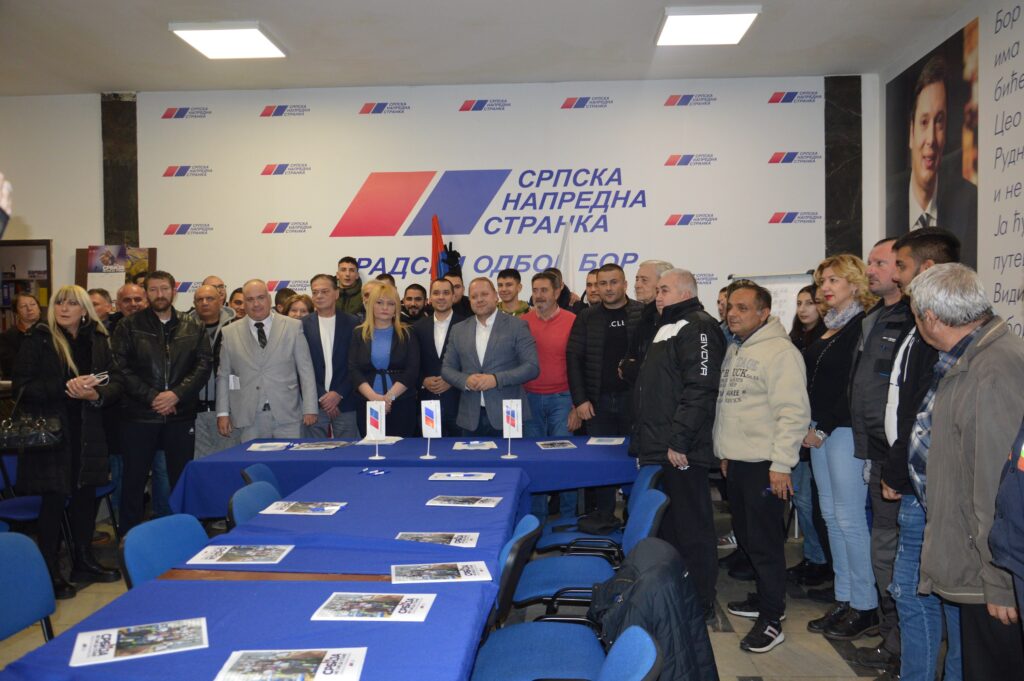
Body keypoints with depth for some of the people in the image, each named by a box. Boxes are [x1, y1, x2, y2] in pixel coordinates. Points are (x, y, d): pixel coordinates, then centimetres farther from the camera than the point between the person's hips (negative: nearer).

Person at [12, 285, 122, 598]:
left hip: (88, 433, 4)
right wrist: (65, 388, -22)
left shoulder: (97, 341, 7)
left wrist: (95, 394, -17)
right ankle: (50, 571, 14)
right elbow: (22, 387, -10)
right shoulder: (37, 341, -3)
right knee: (54, 500, 0)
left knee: (85, 496, 11)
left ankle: (83, 561, 27)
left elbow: (114, 384, 4)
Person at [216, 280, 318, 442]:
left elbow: (306, 370, 2)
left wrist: (310, 409, -2)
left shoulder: (293, 327, 4)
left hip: (287, 415, -1)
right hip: (248, 418, 1)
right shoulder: (229, 333, 8)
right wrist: (223, 413, 4)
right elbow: (223, 376, 10)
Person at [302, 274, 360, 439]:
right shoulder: (303, 325, 4)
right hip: (314, 403, 1)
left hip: (345, 403, 0)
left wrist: (339, 394, -7)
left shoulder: (352, 324, 3)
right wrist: (321, 396, -5)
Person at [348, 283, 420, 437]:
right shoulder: (359, 334, 8)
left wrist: (389, 397, -13)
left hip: (402, 405, 0)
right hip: (368, 405, 1)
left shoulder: (407, 334, 6)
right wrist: (374, 397, -15)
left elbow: (412, 371, -2)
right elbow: (353, 371, -1)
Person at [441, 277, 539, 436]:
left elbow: (532, 367, -6)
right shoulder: (458, 330, 11)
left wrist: (497, 379, -16)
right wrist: (466, 381, -9)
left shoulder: (516, 326, 0)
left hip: (507, 416, -3)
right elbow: (447, 368, 12)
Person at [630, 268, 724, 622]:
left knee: (691, 528, 0)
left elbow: (700, 389, -22)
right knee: (663, 526, 17)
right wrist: (643, 440, 22)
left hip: (680, 452, -10)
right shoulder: (667, 328, 20)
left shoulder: (698, 328, -11)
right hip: (657, 449, 10)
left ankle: (700, 603, 12)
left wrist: (679, 442, -24)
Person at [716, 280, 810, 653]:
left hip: (764, 465, -9)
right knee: (745, 536, 18)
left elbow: (794, 413, -19)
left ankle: (771, 619, 10)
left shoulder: (780, 351, -14)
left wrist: (781, 464, -21)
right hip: (735, 461, 9)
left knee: (765, 541, -2)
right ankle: (765, 596, 35)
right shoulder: (733, 350, 14)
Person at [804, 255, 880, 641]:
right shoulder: (830, 326, 16)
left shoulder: (863, 326, -11)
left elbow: (855, 385, -16)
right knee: (831, 515, 11)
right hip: (820, 429, 9)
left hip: (846, 430, -9)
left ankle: (865, 608, 8)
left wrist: (824, 428, -14)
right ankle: (843, 600, 20)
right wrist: (810, 426, 8)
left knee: (849, 518, -4)